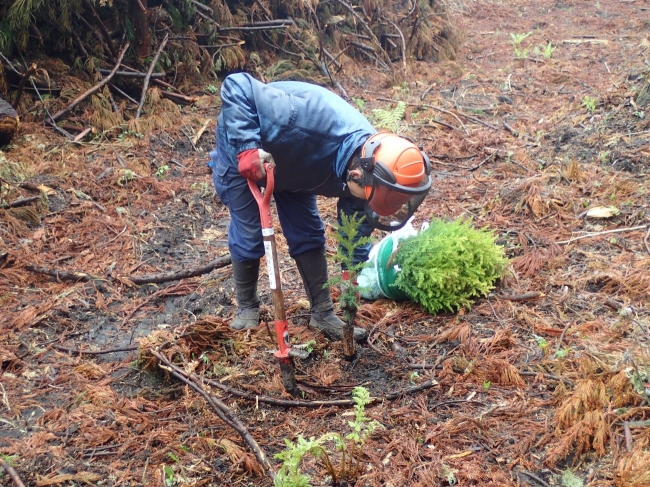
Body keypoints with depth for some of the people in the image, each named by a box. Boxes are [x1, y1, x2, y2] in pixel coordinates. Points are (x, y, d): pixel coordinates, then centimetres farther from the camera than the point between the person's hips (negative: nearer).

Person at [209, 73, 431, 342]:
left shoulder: (367, 162, -23)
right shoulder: (314, 123, -46)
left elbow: (356, 230, -6)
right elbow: (236, 87, -42)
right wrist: (247, 149, -50)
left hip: (290, 162, 5)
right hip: (241, 149, -5)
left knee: (308, 233, 3)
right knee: (248, 234, -4)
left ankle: (322, 312, 16)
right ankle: (247, 308, 19)